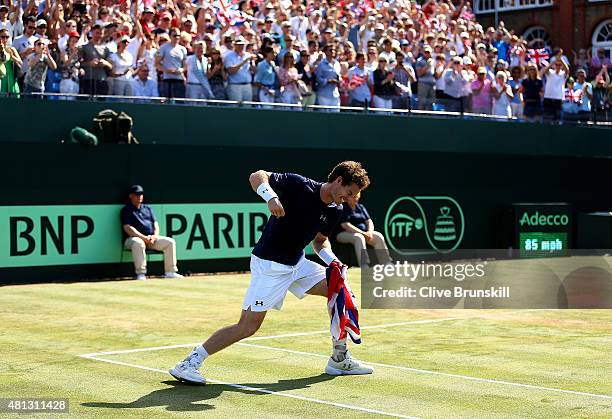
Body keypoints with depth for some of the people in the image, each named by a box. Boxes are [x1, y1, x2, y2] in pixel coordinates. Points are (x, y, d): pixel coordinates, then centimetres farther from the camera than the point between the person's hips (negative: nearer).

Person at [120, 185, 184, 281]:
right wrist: (143, 237, -20)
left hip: (151, 238, 6)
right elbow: (128, 228, -10)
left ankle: (170, 272, -12)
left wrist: (155, 236, -7)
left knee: (170, 242, -12)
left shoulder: (147, 208, 22)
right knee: (138, 243, -40)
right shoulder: (126, 210, 3)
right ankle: (141, 274, -36)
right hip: (134, 238, -6)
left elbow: (155, 224, 16)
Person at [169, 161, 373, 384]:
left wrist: (331, 259, -2)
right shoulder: (299, 185, -17)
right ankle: (189, 363, -4)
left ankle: (339, 360, 17)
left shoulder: (335, 211, 4)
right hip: (269, 265, -8)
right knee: (248, 326, -12)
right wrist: (270, 196, -39)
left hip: (297, 263, 8)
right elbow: (257, 176, -19)